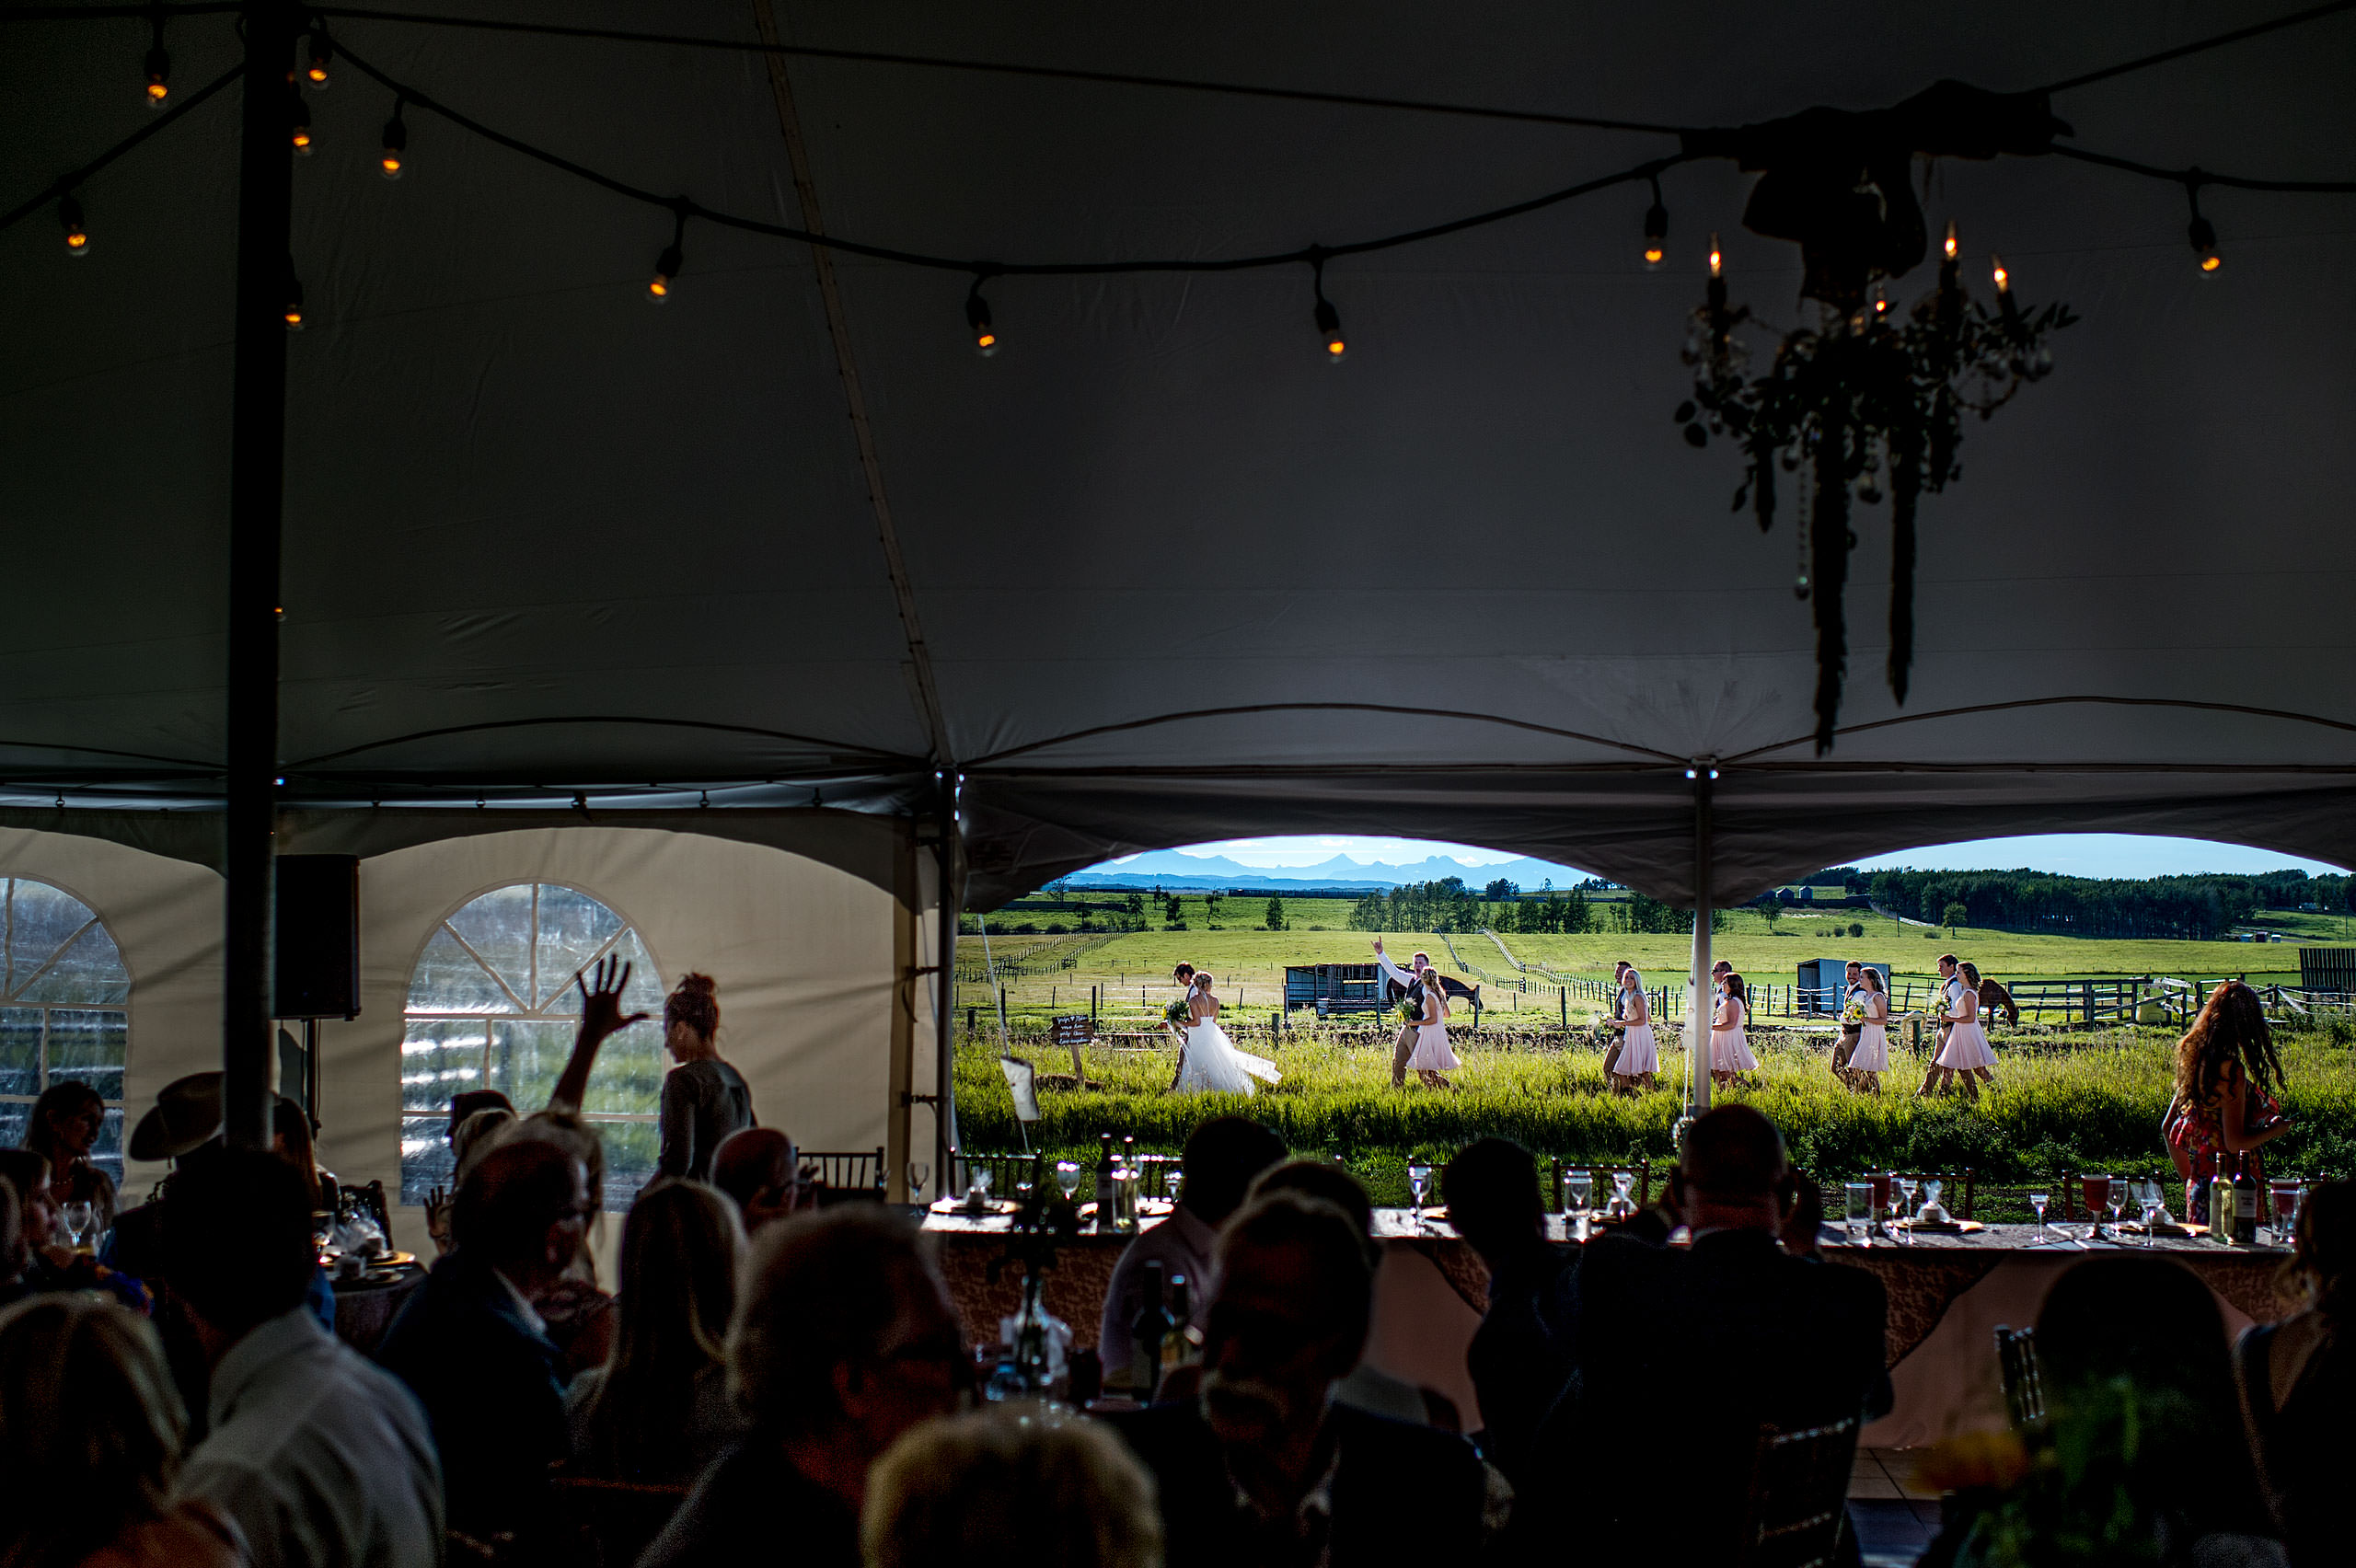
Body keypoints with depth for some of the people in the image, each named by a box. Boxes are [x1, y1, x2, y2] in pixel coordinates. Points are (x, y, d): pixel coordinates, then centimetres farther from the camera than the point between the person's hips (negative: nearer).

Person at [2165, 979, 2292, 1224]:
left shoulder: (2194, 1057, 7)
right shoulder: (2230, 1069, -17)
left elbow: (2168, 1128, 13)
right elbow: (2235, 1142, -18)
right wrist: (2275, 1130, -1)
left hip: (2199, 1184, 8)